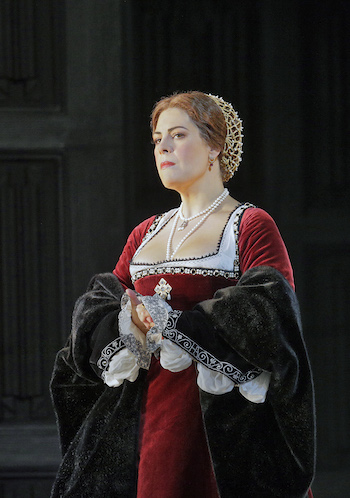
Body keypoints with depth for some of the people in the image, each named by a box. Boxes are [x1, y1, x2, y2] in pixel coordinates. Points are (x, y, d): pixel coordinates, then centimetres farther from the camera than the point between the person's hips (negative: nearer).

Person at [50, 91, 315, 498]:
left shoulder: (252, 227, -2)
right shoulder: (146, 234, 18)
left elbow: (272, 316, -14)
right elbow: (95, 309, 12)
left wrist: (173, 326, -15)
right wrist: (130, 320, -11)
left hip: (220, 418, -5)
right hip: (147, 414, 6)